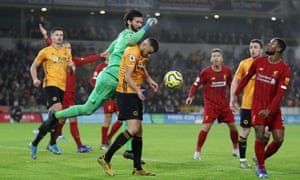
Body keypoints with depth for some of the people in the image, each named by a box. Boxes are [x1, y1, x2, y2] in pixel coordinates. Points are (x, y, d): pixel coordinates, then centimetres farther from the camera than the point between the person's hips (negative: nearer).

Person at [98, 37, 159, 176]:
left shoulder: (142, 54, 14)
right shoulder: (133, 53, -16)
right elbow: (127, 77, -23)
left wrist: (150, 81, 10)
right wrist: (138, 90, -37)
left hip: (135, 95, 10)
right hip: (126, 93, -10)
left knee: (139, 131, 9)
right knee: (133, 129, -18)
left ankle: (138, 169, 14)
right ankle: (106, 159, -9)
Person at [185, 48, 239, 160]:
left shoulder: (227, 71, 0)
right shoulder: (206, 72, -11)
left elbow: (230, 84, 15)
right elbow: (196, 84, -6)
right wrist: (190, 96, -18)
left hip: (224, 103, 4)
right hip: (210, 104, -4)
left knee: (232, 125, 5)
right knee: (206, 127, -16)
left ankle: (236, 150, 25)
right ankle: (197, 151, -5)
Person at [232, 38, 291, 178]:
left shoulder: (284, 69, -9)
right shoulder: (259, 62, 1)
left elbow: (280, 93, -16)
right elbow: (246, 77, 14)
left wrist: (269, 110, -25)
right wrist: (236, 94, 13)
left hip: (273, 109, 0)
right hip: (258, 106, 0)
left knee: (279, 139, -6)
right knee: (260, 136, -10)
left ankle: (261, 160, 20)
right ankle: (261, 168, 6)